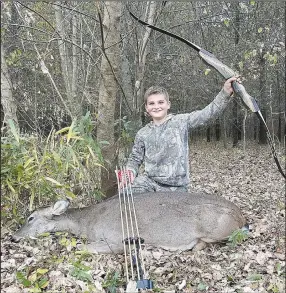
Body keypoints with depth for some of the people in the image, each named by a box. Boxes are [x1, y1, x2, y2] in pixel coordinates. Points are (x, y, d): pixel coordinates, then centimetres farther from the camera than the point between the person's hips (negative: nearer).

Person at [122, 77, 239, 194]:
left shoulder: (181, 122, -1)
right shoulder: (142, 134, 6)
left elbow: (208, 113, -8)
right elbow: (135, 159, 13)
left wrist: (225, 92, -19)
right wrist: (130, 171, -8)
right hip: (148, 181, 1)